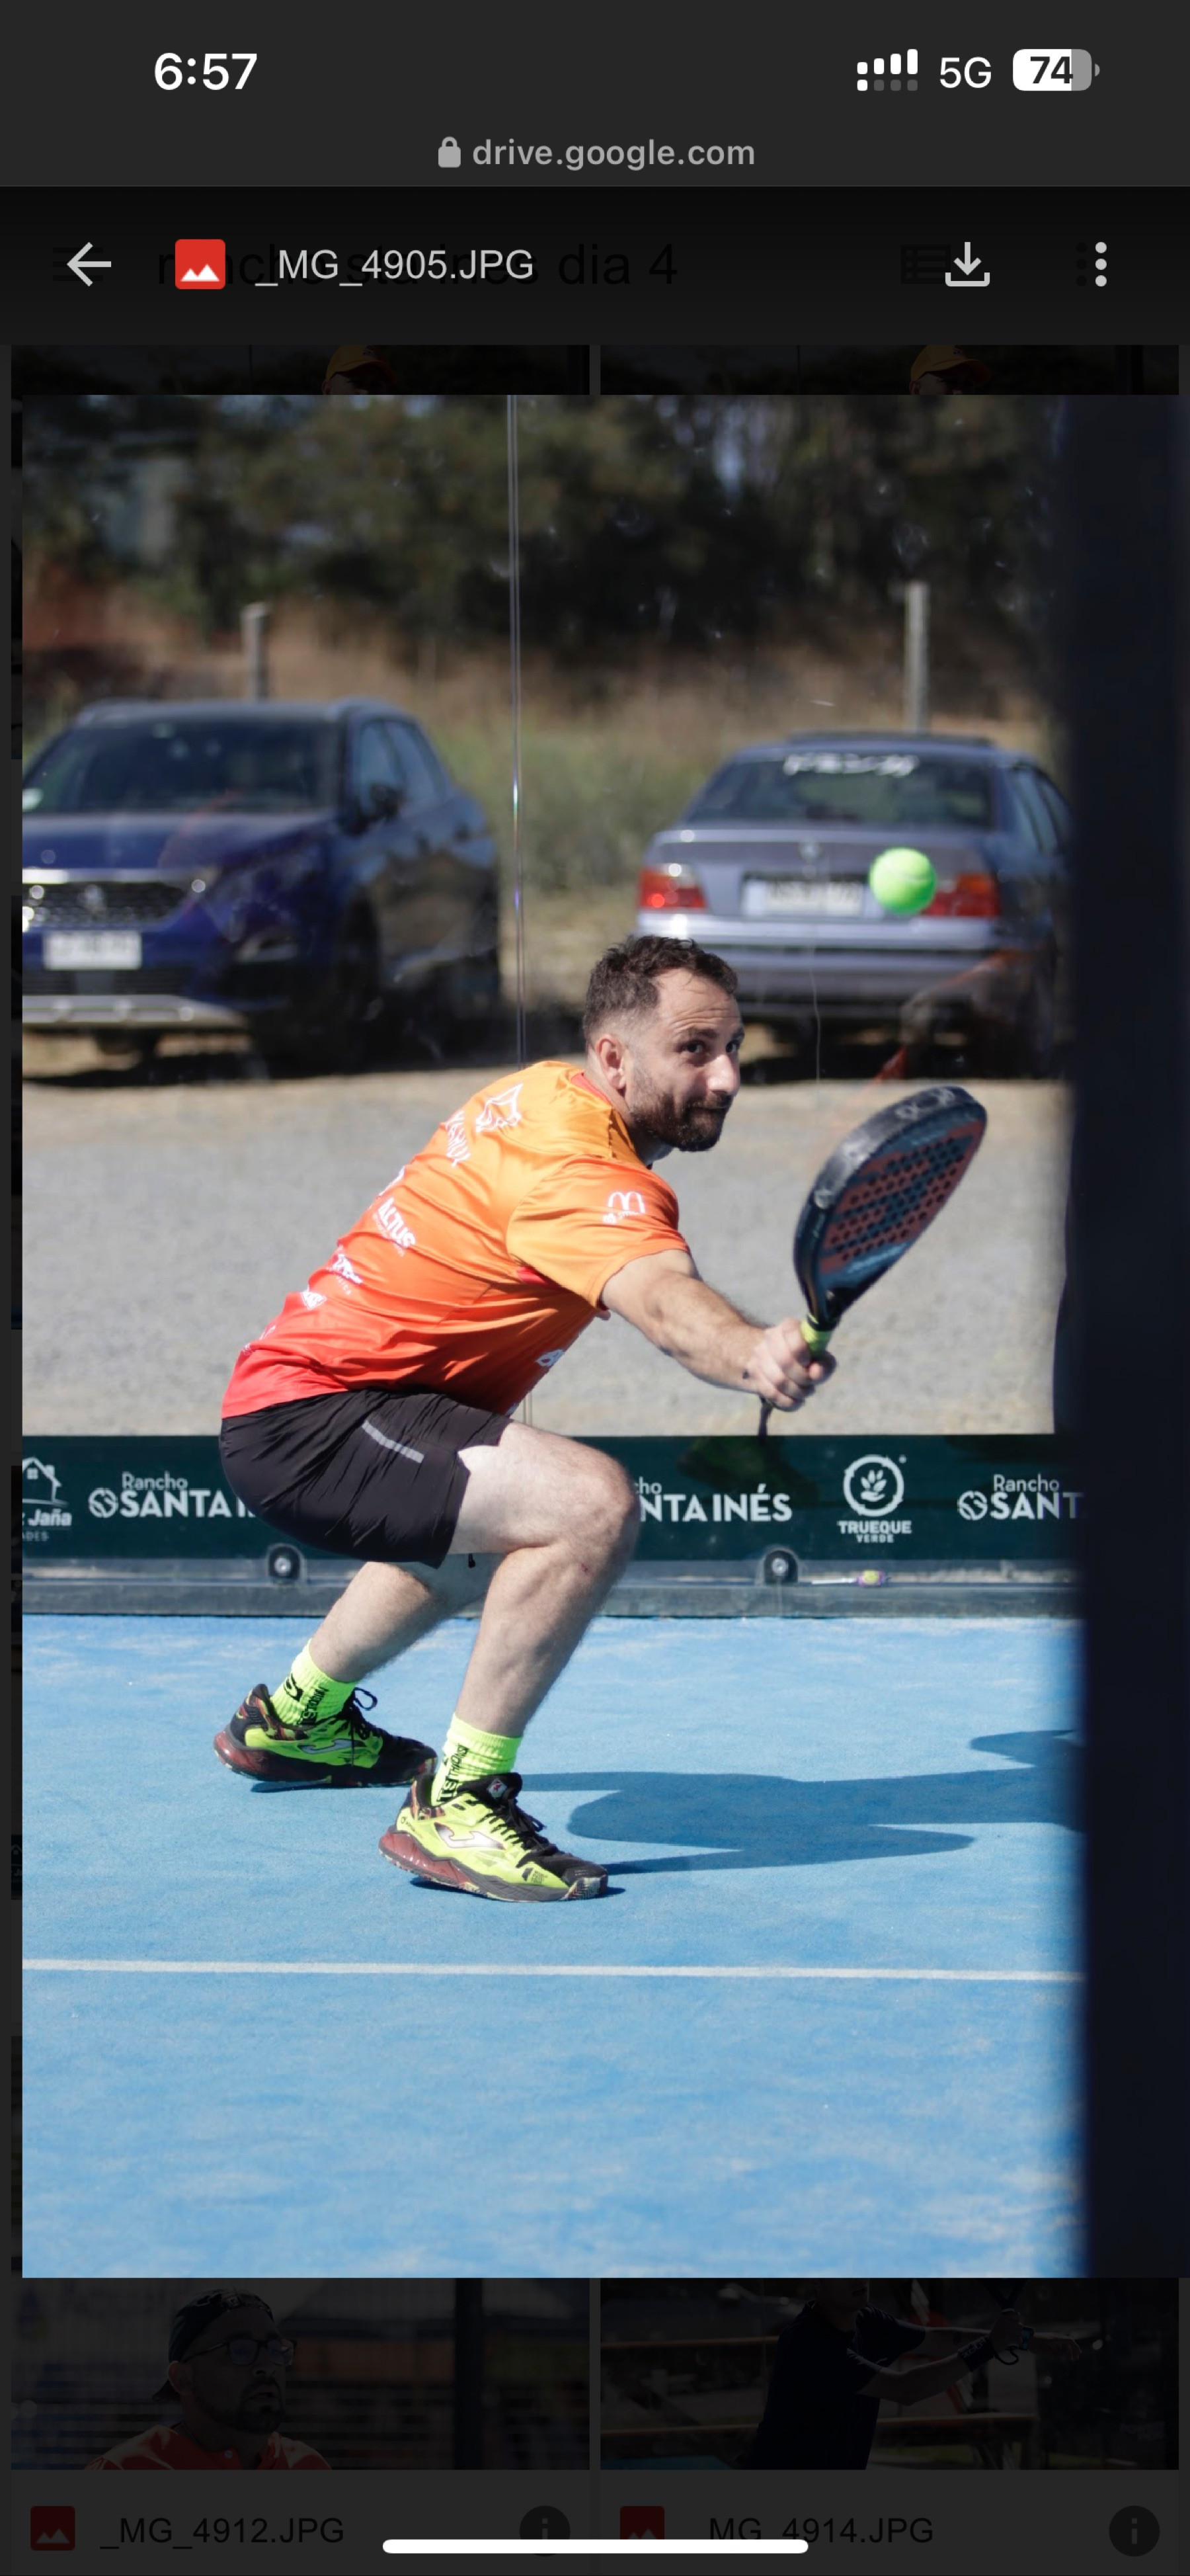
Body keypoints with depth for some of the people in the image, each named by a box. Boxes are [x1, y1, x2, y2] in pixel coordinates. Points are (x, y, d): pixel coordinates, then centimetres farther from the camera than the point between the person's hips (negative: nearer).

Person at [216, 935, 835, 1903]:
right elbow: (665, 1300, -45)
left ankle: (298, 1715, 60)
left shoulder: (548, 1094, 8)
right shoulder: (577, 1168, -24)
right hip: (306, 1419, -11)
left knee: (489, 1530, 40)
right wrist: (754, 1355, -65)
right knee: (591, 1505, -31)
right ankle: (457, 1806, -22)